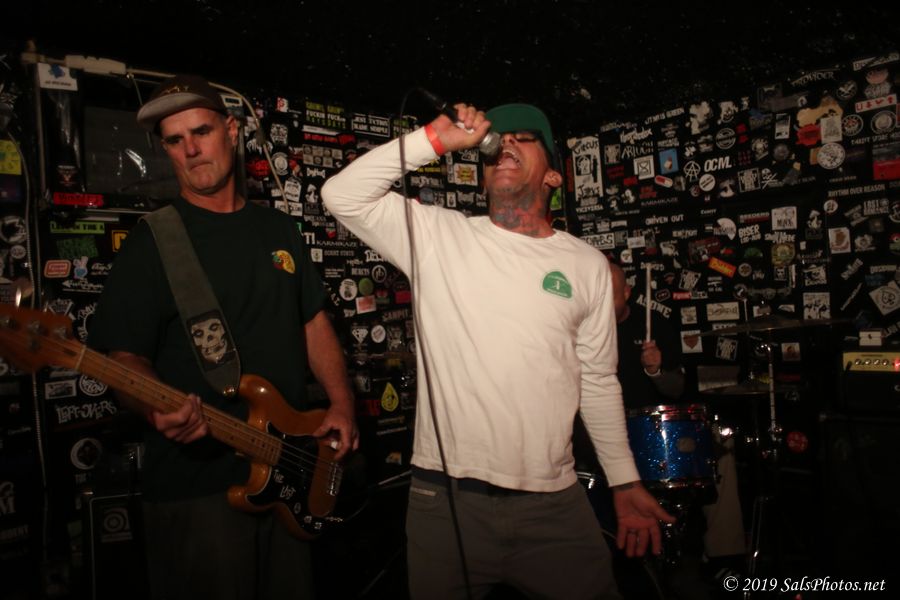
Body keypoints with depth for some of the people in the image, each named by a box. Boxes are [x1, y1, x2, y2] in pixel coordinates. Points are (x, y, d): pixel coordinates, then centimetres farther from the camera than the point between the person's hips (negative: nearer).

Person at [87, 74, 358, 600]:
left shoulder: (279, 229, 10)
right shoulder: (153, 241, -6)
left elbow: (314, 321, 13)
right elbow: (126, 353, -10)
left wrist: (342, 404, 1)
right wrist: (158, 408, -31)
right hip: (196, 481, -5)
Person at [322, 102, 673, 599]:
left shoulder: (587, 265, 4)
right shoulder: (437, 235, 0)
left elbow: (598, 381, 10)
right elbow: (342, 195, -10)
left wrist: (626, 484, 11)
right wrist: (435, 139, -14)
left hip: (554, 503, 2)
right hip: (445, 498, -1)